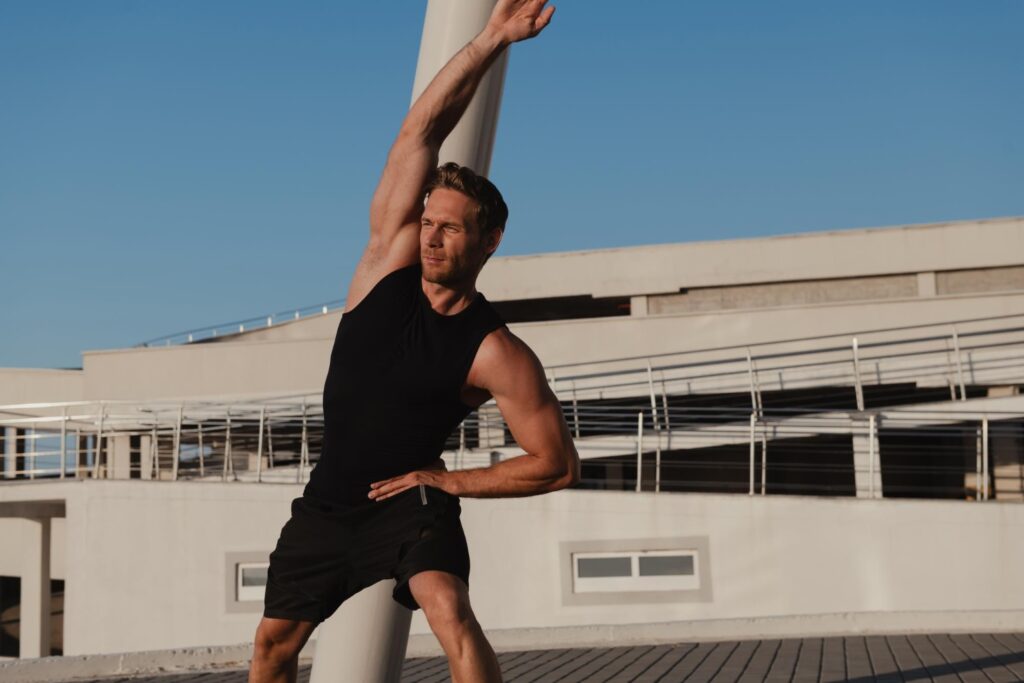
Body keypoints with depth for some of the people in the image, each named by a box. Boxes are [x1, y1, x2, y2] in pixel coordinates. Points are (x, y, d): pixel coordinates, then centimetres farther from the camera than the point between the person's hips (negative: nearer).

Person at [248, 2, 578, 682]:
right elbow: (420, 133, -14)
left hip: (409, 502, -5)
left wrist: (451, 481, -14)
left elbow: (558, 463, -15)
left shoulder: (496, 354, -18)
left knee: (451, 611, -31)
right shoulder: (391, 260, -8)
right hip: (327, 503, 5)